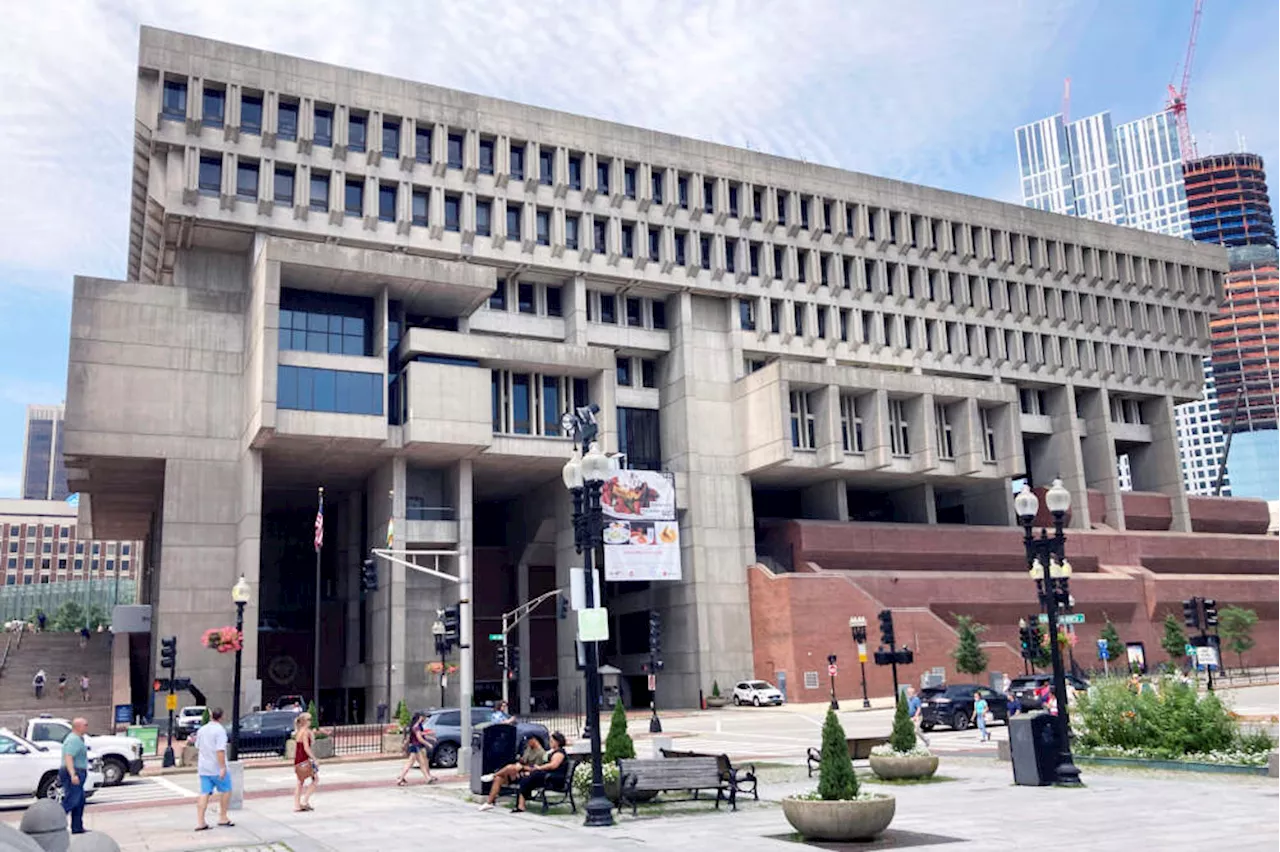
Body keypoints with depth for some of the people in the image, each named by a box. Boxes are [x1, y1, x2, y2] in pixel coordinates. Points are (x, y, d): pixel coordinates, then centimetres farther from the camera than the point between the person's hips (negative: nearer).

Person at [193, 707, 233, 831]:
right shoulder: (220, 730, -15)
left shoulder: (202, 729, 9)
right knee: (226, 790, 9)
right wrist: (223, 767, -23)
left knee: (204, 793, 6)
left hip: (203, 768, 7)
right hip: (216, 768, -7)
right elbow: (220, 750, -24)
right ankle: (223, 817, 13)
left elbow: (197, 748, 19)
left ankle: (200, 822, 0)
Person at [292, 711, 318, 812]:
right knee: (316, 779, 2)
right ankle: (305, 801, -1)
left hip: (297, 760, 9)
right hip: (304, 760, -9)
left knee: (300, 782, 15)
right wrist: (314, 758, -17)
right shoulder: (305, 732, -13)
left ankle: (297, 805, 15)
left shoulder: (297, 732, 14)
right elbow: (306, 748, -19)